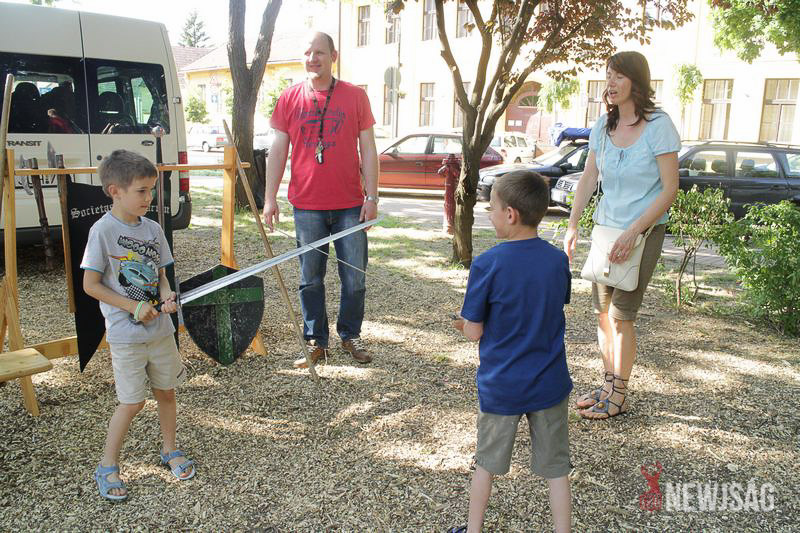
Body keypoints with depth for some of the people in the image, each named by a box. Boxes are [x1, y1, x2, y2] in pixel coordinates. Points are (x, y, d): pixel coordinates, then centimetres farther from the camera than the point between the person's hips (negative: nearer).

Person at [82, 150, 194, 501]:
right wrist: (134, 307, -16)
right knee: (133, 402, 2)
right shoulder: (103, 230, -13)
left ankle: (169, 450, 36)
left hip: (160, 328, 5)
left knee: (166, 392, 15)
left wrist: (166, 296, -9)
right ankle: (107, 467, 22)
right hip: (126, 334, -5)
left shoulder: (153, 229, 3)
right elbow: (91, 284, -12)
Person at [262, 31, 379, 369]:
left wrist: (372, 197, -2)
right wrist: (270, 198, 0)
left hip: (350, 205, 0)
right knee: (310, 279, 7)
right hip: (307, 205, 1)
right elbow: (278, 150, 6)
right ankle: (316, 341, 21)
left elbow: (368, 150, 4)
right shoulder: (290, 98, 5)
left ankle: (350, 335, 24)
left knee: (355, 278, 6)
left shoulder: (355, 96, 3)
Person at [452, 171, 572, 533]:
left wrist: (465, 323, 8)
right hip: (550, 384, 2)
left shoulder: (487, 265, -20)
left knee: (487, 463, 19)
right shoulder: (558, 260, -6)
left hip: (501, 385, -2)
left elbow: (474, 332, -15)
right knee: (556, 468, 16)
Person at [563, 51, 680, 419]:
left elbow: (670, 190, -15)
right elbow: (588, 179, 9)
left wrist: (633, 232, -21)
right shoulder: (603, 126, 4)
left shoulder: (659, 126, -13)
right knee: (602, 312, 10)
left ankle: (619, 397, 12)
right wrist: (572, 226, 2)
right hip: (606, 225, 6)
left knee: (621, 314, -4)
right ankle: (608, 385, 25)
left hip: (644, 230, -6)